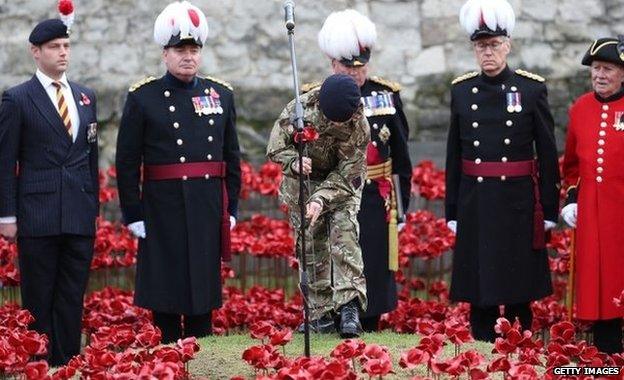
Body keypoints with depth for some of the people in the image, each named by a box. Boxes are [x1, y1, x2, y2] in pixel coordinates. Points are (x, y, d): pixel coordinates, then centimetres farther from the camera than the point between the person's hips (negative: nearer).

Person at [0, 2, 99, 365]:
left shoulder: (86, 97, 12)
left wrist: (94, 206, 13)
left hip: (81, 216, 4)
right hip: (38, 215, -4)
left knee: (73, 298, 6)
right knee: (38, 300, 1)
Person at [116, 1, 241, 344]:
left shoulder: (221, 94, 10)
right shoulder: (142, 97, -2)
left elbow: (232, 157, 13)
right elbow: (127, 162, -3)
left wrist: (231, 208, 8)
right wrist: (133, 214, -7)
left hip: (209, 210, 3)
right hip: (163, 209, -3)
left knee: (205, 292, 8)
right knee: (166, 293, 1)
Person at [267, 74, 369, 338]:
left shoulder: (359, 128, -25)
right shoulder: (300, 108, -24)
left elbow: (346, 175, -21)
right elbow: (275, 148, -13)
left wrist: (321, 199, -34)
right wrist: (294, 162, -34)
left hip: (342, 185, -1)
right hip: (303, 182, 1)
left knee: (344, 236, -18)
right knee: (311, 247, 1)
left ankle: (349, 306, -21)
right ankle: (319, 313, 7)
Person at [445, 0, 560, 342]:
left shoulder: (532, 89, -1)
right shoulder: (461, 90, 6)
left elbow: (547, 153, 0)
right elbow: (454, 155, 9)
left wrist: (550, 209, -2)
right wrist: (452, 211, 6)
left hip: (518, 203, -2)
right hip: (475, 206, 2)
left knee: (519, 291, 3)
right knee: (479, 292, 4)